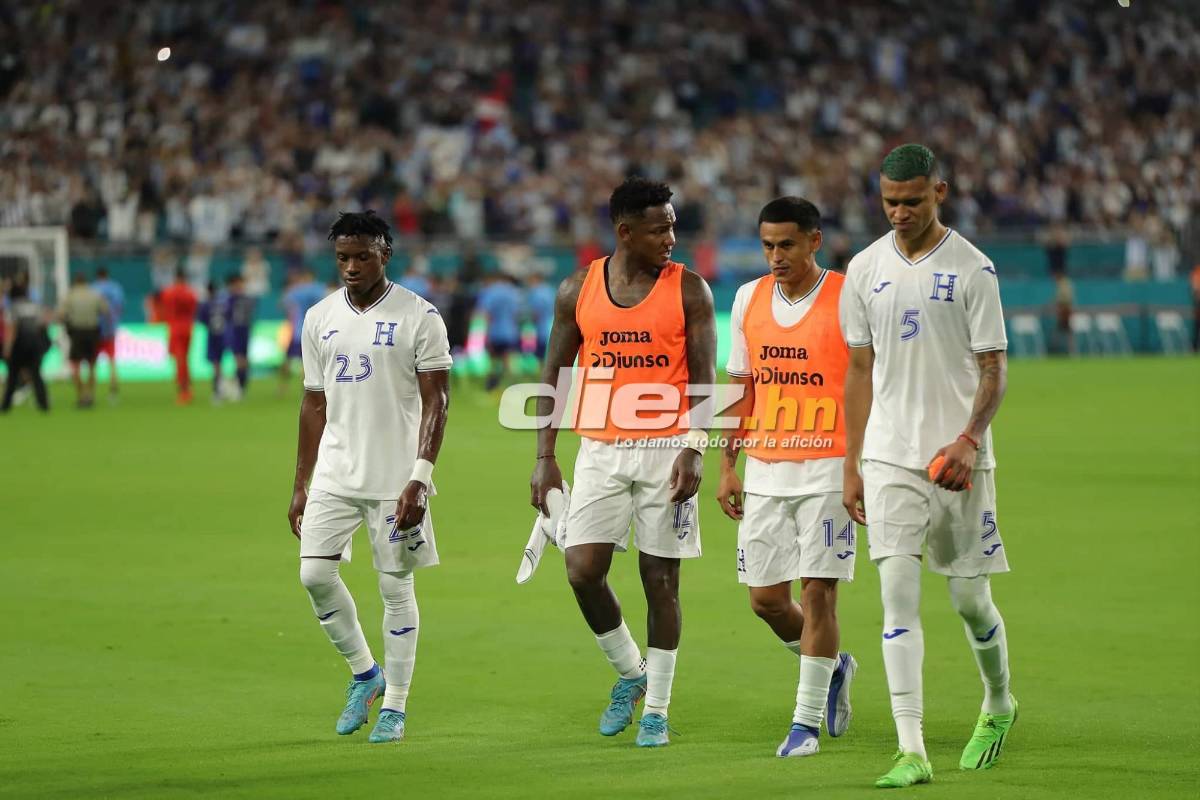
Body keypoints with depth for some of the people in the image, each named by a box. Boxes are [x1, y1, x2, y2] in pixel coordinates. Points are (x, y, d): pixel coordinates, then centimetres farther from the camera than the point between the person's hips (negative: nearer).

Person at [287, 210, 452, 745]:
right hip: (334, 475, 4)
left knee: (396, 588, 0)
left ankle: (394, 708, 10)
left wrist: (420, 478, -17)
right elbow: (314, 404, 14)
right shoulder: (320, 318, 8)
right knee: (315, 573, -4)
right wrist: (300, 486, 11)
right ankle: (364, 672, 18)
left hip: (395, 478, -4)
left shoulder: (418, 317, -6)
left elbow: (436, 400, -8)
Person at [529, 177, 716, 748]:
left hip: (665, 449, -2)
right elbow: (554, 373, 9)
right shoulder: (578, 290, 5)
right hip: (600, 450, 2)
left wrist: (694, 450, -15)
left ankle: (656, 709, 10)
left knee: (661, 579, 0)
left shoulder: (689, 290, -1)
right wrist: (544, 456, 3)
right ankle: (629, 674, 17)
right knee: (582, 571, -7)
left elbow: (703, 376, -3)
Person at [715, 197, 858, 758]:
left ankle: (806, 722, 0)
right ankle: (832, 667, 32)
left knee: (817, 591, -7)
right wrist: (727, 468, 10)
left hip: (827, 470, -5)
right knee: (765, 596, 5)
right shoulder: (749, 300, 8)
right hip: (763, 471, 5)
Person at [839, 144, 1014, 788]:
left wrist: (969, 439, -19)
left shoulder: (971, 268, -4)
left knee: (970, 600, 5)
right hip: (889, 456, 2)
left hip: (959, 458, -2)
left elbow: (993, 369, -3)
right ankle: (911, 752, -14)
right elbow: (860, 371, 12)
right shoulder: (865, 269, 6)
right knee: (898, 595, -10)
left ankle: (998, 704, 36)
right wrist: (851, 465, 9)